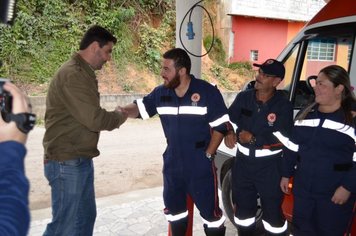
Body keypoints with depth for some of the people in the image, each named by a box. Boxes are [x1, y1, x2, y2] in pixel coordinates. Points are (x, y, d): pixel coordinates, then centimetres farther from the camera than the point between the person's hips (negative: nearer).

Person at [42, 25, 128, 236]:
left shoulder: (83, 73, 14)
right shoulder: (73, 74, -19)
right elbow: (94, 119, -24)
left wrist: (113, 117, 2)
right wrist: (119, 116, -6)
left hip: (80, 160, 10)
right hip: (67, 162, -10)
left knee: (86, 217, 19)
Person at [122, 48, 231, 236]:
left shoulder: (208, 92, -14)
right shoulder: (160, 93, -1)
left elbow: (221, 126, -10)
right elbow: (140, 108, 9)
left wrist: (208, 155, -10)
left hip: (201, 164, -5)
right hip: (172, 163, 5)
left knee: (210, 210, 5)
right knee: (173, 206, 21)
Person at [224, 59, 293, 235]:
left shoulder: (283, 105, -14)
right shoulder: (243, 97, -1)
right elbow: (229, 119, 6)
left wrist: (253, 138, -20)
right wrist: (229, 133, -16)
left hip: (270, 165, -4)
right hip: (243, 161, 4)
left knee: (273, 210, 10)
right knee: (243, 207, 20)